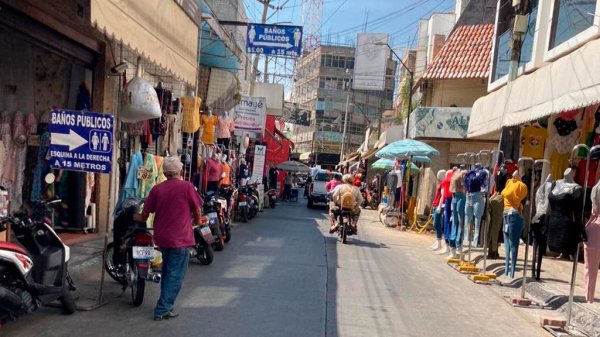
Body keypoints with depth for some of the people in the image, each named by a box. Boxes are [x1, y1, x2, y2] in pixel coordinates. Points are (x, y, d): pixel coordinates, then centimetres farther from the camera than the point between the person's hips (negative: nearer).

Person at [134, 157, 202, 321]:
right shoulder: (187, 187, -10)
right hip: (180, 239, -5)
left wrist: (139, 218, 30)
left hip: (161, 237, 5)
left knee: (167, 271, 22)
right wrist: (197, 221, 20)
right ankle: (163, 310, 1)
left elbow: (145, 214, 7)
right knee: (175, 275, 3)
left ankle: (165, 304, 34)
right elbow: (197, 210, -1)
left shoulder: (157, 189, 1)